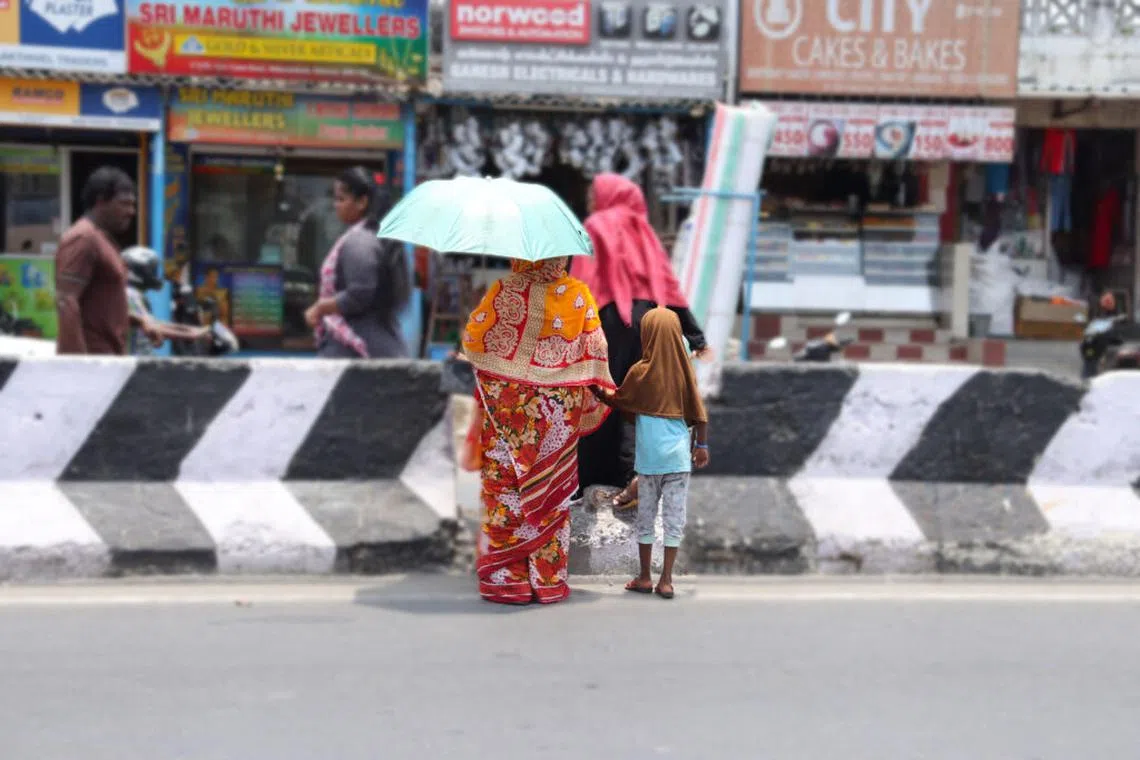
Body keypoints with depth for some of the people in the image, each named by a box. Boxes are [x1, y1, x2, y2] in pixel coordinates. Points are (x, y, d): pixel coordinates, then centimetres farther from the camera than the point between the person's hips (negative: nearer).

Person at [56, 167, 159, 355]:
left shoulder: (103, 239, 19)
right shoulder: (83, 239, -12)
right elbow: (66, 303, -20)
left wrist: (138, 320, 14)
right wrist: (79, 360, -26)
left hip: (107, 355, 10)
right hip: (91, 358, -10)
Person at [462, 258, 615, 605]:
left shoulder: (506, 291, -9)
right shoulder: (578, 294, -3)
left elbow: (471, 338, -2)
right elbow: (595, 349, 0)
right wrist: (597, 397, 13)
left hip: (508, 411, -2)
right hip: (558, 415, 2)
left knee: (505, 488, 7)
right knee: (551, 496, 9)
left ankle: (504, 578, 9)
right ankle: (549, 580, 14)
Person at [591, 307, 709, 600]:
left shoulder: (640, 372, -6)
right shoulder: (685, 370, -3)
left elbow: (621, 403, 7)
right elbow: (698, 412, -1)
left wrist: (599, 394, 24)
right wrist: (702, 445, 10)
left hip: (649, 455, -1)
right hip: (679, 455, 1)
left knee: (646, 515, 10)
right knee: (674, 516, 4)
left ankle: (645, 577, 16)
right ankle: (666, 580, 4)